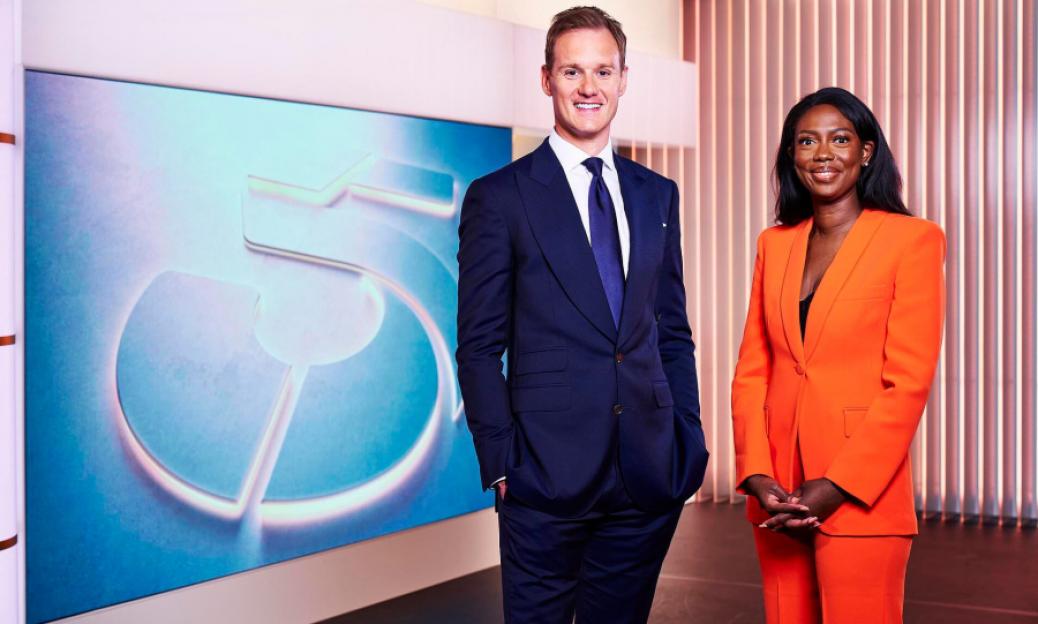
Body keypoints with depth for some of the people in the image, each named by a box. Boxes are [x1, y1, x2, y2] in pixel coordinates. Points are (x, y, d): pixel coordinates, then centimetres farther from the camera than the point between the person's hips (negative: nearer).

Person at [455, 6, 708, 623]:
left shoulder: (657, 194, 12)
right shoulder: (499, 197, -2)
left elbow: (673, 331, 15)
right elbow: (480, 346, -4)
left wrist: (689, 441, 7)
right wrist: (500, 462, -10)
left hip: (649, 473, 4)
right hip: (548, 476, -4)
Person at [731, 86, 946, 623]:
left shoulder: (912, 240, -3)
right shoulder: (775, 244, 12)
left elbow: (908, 382, -9)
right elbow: (750, 371, 8)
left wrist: (838, 487, -14)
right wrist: (757, 475, -5)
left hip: (859, 498, -4)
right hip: (777, 497, 5)